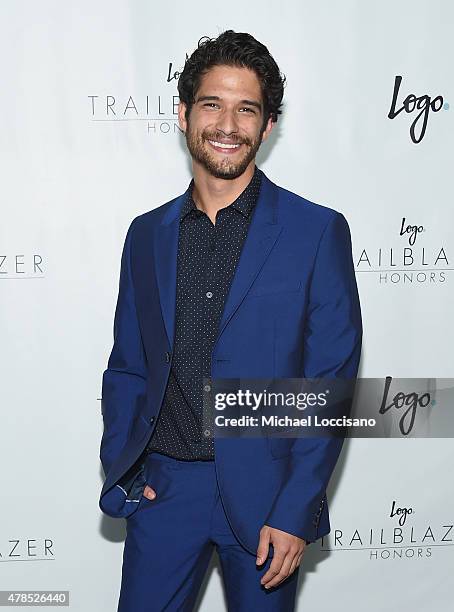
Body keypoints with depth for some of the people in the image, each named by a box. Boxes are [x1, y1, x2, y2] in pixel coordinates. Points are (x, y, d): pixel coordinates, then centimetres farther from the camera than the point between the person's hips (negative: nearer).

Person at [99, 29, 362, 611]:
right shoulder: (147, 234, 7)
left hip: (265, 493, -2)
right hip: (163, 486, 3)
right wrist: (120, 467, 0)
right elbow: (127, 368, 13)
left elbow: (331, 383, -7)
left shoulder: (317, 231, -6)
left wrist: (295, 511, -12)